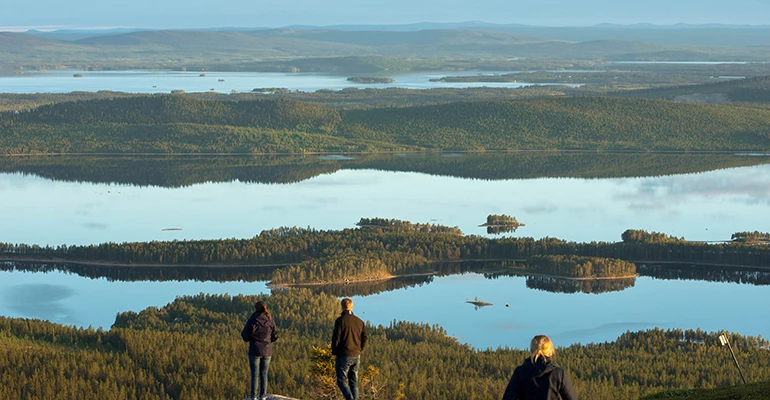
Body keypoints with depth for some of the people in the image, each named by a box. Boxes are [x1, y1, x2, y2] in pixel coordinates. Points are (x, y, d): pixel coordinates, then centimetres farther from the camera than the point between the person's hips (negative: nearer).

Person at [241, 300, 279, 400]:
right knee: (264, 374, 10)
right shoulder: (270, 321, -2)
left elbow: (245, 336, -8)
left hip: (255, 351, -3)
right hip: (267, 351, 3)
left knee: (254, 374, 3)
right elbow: (275, 336, 5)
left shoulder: (252, 320, -11)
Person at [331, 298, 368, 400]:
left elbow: (336, 338, -11)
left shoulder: (340, 320, -9)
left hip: (344, 356, -6)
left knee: (341, 381, -3)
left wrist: (334, 352, 1)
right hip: (356, 356, 6)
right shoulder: (360, 321, 9)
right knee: (354, 382, 12)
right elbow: (365, 338, 11)